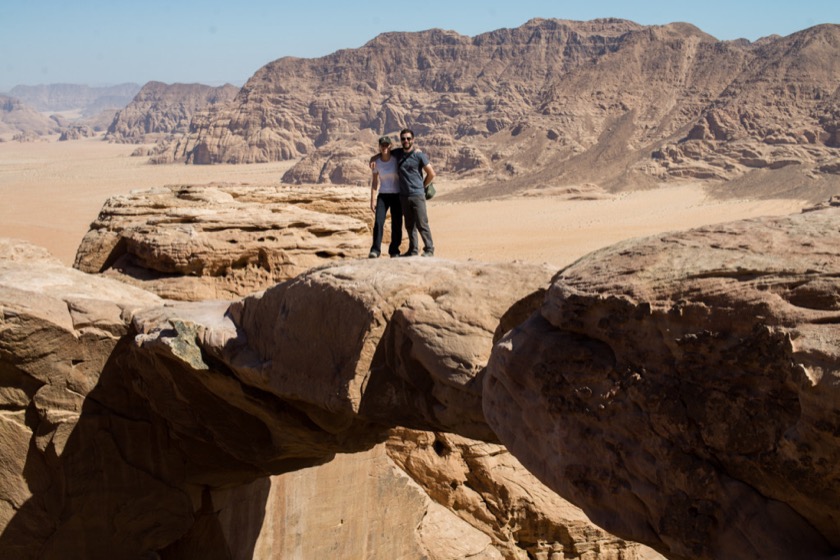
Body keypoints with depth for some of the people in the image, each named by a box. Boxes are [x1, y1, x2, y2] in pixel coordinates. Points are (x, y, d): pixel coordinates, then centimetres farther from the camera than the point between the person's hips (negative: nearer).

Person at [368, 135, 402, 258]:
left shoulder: (396, 159, -6)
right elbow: (374, 181, 6)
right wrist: (372, 200, 1)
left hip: (397, 196, -1)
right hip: (383, 195, 1)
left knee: (396, 224, 0)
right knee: (378, 222, -14)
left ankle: (394, 250, 13)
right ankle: (375, 250, -12)